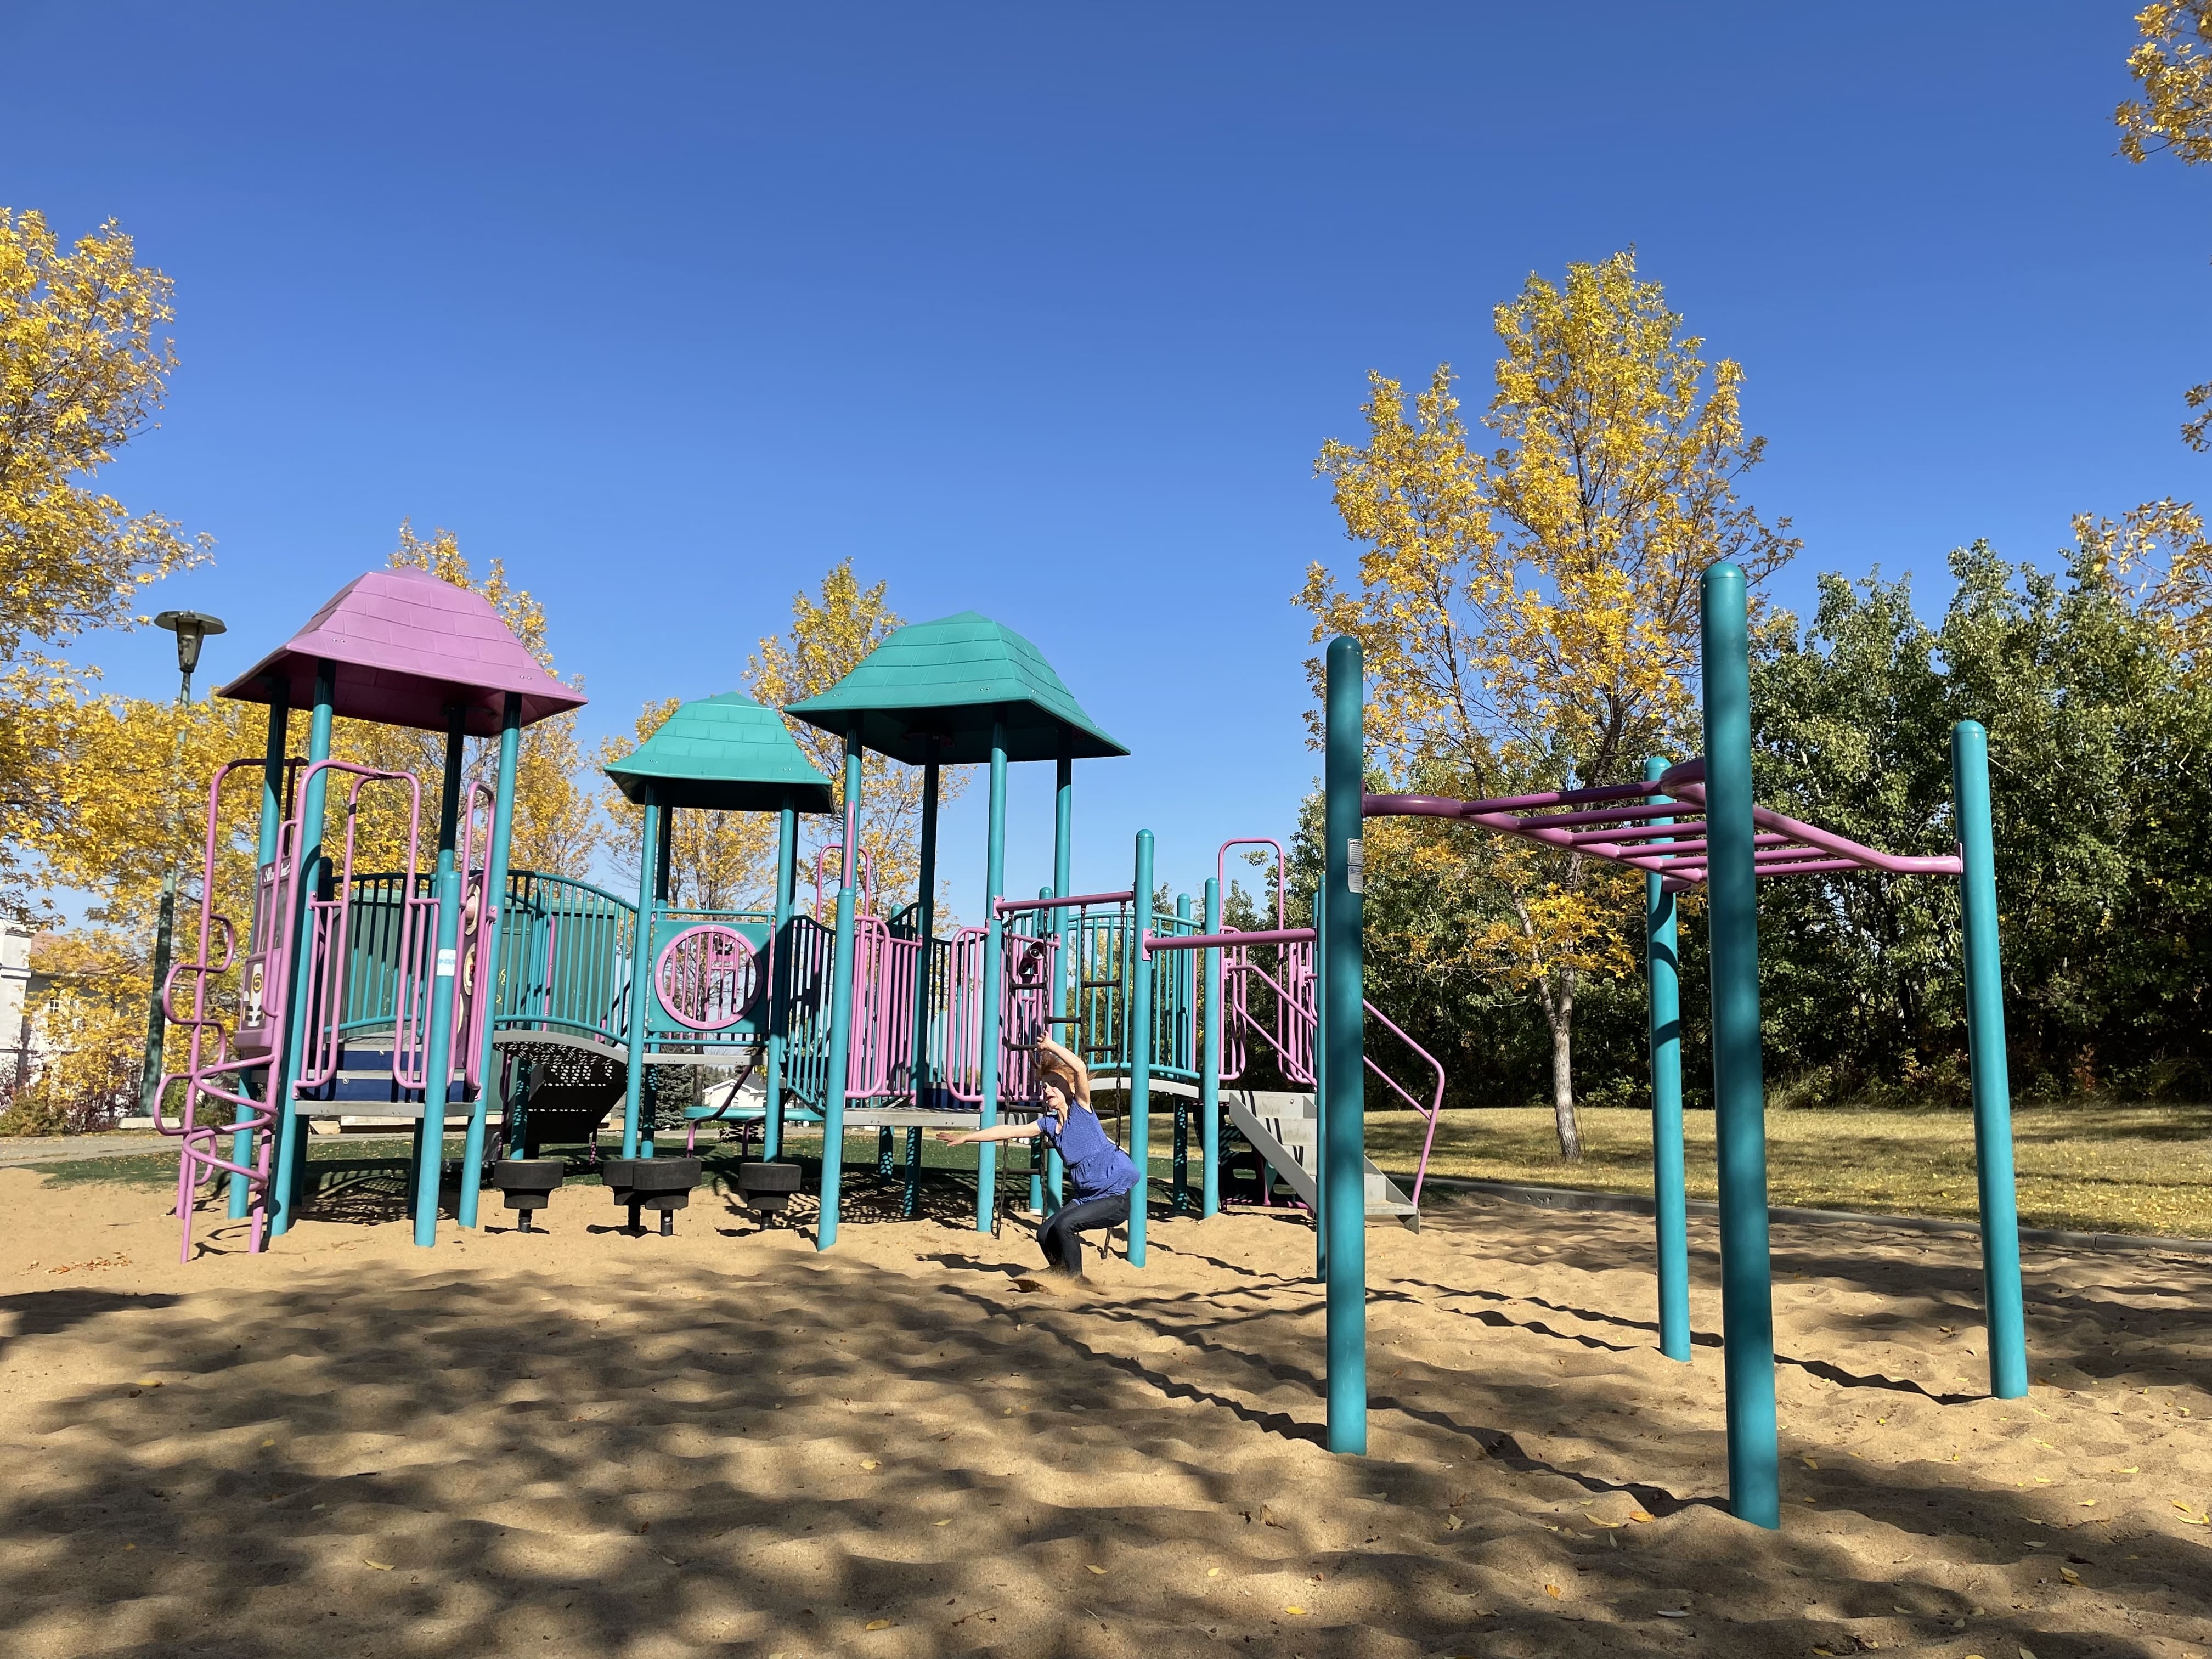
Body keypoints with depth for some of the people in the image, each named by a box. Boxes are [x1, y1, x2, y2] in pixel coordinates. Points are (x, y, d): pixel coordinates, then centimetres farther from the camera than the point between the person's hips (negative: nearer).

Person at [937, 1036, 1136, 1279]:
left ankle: (1075, 1279, -1)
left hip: (1118, 1196, -7)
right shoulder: (1049, 1124, 7)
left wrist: (1050, 1045, -19)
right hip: (1086, 1196, 8)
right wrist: (967, 1137, 13)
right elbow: (1009, 1131, 12)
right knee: (1045, 1235, 1)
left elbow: (1081, 1069, -26)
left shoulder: (1081, 1109, -10)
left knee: (1064, 1224, -21)